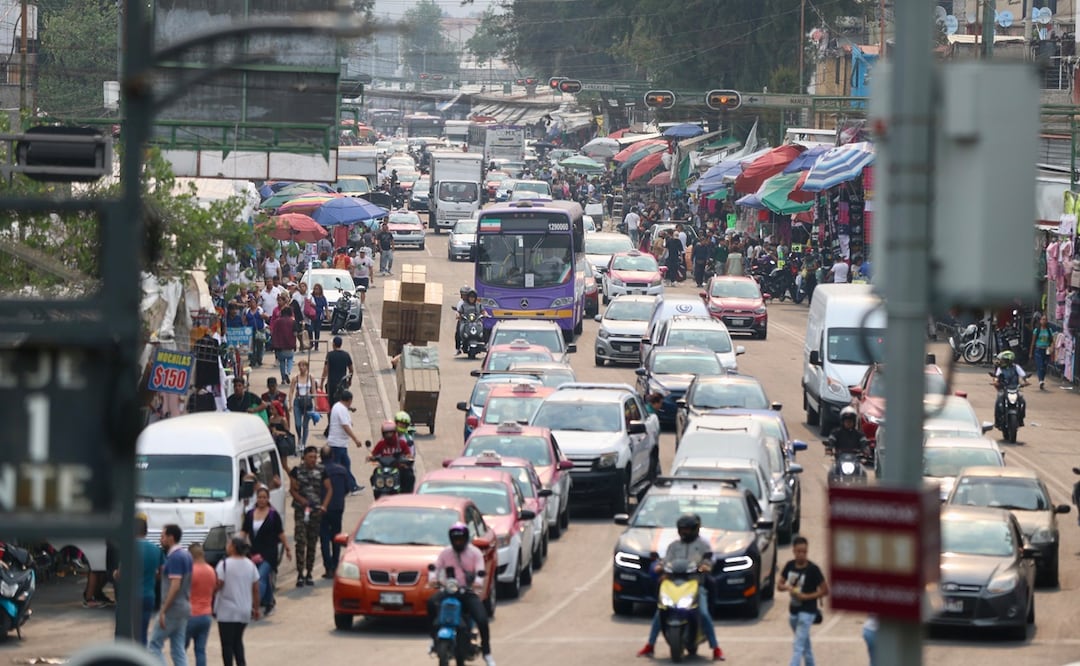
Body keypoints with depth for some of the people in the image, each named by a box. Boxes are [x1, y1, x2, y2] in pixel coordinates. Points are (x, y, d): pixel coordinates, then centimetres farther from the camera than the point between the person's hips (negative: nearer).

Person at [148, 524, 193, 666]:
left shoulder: (175, 557, -16)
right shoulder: (186, 555, 13)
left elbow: (175, 586, -23)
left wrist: (163, 611, -22)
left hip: (173, 608, -9)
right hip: (183, 607, 9)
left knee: (155, 644, -2)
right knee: (178, 648, 9)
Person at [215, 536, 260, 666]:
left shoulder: (224, 564, -13)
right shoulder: (250, 565, 3)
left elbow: (218, 585, -16)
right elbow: (255, 589, 6)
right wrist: (256, 608, 14)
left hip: (227, 612, -5)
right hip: (244, 611, 5)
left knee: (227, 643, 3)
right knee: (238, 641, 19)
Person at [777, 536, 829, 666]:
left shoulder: (813, 569, -15)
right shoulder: (790, 566, 1)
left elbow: (825, 591, -10)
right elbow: (779, 585, 9)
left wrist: (806, 596, -18)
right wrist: (787, 587, -14)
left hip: (807, 612, -6)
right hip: (793, 610, 6)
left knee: (798, 646, -14)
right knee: (805, 644, 20)